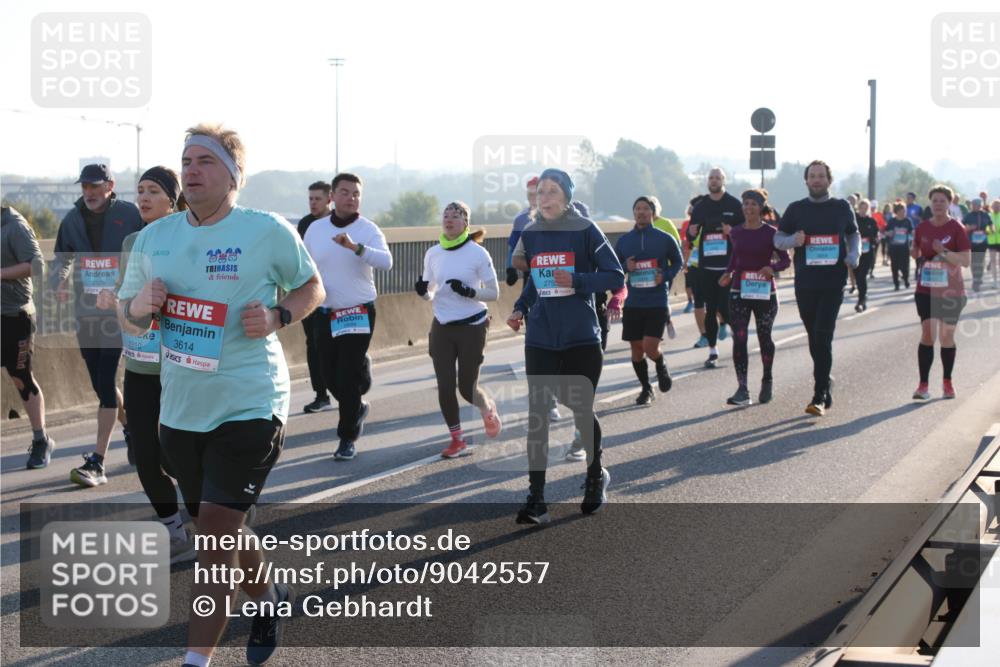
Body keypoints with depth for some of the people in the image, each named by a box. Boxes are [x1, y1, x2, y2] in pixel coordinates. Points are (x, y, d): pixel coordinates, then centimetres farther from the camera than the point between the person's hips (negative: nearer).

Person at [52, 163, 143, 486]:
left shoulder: (130, 215, -6)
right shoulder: (72, 220, 6)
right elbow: (62, 259, 18)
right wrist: (60, 281, -3)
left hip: (118, 312, -5)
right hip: (85, 312, 5)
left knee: (106, 383, -11)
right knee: (102, 384, 14)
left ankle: (97, 463, -10)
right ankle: (129, 427, 42)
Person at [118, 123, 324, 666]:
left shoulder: (269, 231, -7)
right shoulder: (153, 238, 5)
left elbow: (311, 289, 6)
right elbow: (125, 314, 13)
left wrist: (277, 316, -14)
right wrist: (140, 306, -10)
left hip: (250, 406, -6)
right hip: (180, 410, 6)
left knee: (215, 529, -12)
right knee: (218, 531, 18)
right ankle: (267, 598, 45)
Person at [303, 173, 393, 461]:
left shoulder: (368, 229, -9)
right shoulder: (316, 229, 4)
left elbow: (386, 262, -26)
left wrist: (355, 246, -39)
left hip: (359, 313, -4)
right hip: (325, 313, 4)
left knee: (349, 376, -7)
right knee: (330, 375, 9)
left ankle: (348, 438, 6)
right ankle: (357, 408, 39)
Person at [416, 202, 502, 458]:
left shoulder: (477, 253, -10)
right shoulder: (432, 254, 3)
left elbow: (493, 293, -6)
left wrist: (469, 292, -23)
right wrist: (423, 291, -10)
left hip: (471, 328, -4)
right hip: (441, 328, 4)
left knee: (467, 387, 1)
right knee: (445, 387, -2)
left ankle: (488, 409, 36)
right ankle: (457, 441, 14)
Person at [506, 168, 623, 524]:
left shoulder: (585, 231, -6)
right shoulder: (530, 235, 6)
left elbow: (616, 276, -6)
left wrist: (577, 281, -20)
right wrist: (520, 308, 3)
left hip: (581, 338, -3)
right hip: (540, 340, 3)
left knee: (581, 411, 7)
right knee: (536, 415, -5)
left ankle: (596, 477, 35)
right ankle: (536, 499, -4)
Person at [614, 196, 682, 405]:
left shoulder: (665, 239, -1)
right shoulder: (624, 240, 5)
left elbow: (677, 262, 10)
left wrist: (665, 276, -8)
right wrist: (625, 267, -9)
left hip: (657, 303, -3)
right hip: (632, 303, 3)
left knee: (650, 348, -12)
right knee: (636, 349, 7)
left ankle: (661, 366, 23)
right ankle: (646, 389, 25)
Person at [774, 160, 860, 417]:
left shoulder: (841, 208, 6)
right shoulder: (796, 209, 7)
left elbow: (853, 234, 18)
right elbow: (778, 239, 7)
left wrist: (854, 255, -2)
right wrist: (794, 240, -15)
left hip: (833, 282, -2)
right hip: (805, 283, 2)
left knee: (823, 335, -13)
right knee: (814, 338, 11)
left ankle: (819, 397, -14)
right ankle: (825, 385, 29)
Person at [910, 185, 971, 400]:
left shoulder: (956, 228, -6)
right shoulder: (922, 228, 4)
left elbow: (966, 260, -11)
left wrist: (943, 252, -23)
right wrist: (917, 255, -6)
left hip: (951, 291, -1)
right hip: (926, 290, 1)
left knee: (947, 337, 7)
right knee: (928, 334, -9)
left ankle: (947, 382, 22)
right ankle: (923, 384, -8)